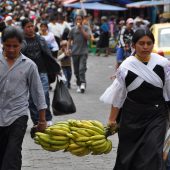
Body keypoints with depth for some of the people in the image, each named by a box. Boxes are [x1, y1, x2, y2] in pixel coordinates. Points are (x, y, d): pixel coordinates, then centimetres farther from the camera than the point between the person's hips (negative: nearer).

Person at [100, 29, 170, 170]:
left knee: (153, 152, -10)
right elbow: (118, 95, 1)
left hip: (157, 115, -1)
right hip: (132, 115, 1)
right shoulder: (126, 67, -6)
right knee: (128, 152, 13)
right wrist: (112, 118, 4)